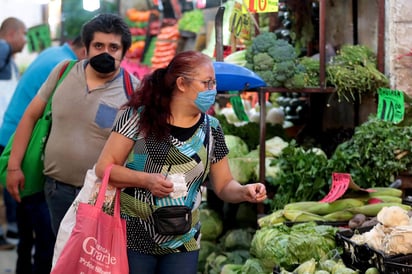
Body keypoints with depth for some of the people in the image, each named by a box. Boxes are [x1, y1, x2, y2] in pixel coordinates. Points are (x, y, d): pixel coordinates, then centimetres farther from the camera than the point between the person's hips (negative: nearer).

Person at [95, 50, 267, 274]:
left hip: (182, 243, 3)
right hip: (133, 237, -3)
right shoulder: (140, 115, -8)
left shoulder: (211, 129, 3)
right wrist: (146, 180, -22)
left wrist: (244, 191, -14)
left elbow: (223, 186, 7)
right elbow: (103, 168, -8)